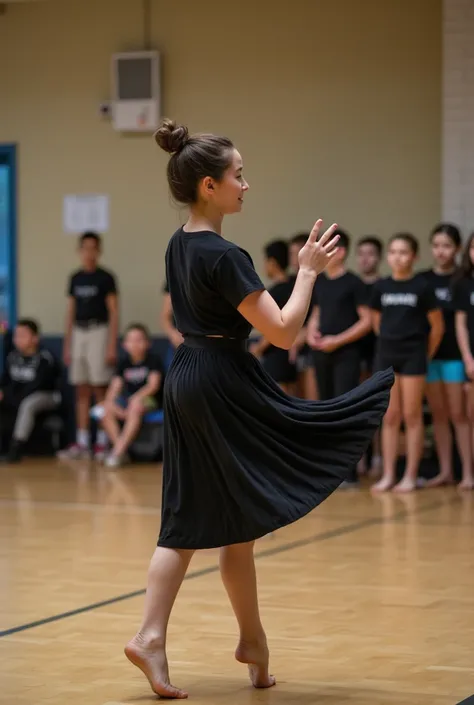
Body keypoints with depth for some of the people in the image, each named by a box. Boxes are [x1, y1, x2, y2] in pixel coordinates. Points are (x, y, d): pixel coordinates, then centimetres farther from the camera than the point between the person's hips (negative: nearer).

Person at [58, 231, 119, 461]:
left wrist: (112, 346, -12)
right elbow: (71, 312, 16)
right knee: (81, 391, 5)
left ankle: (102, 442, -1)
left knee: (99, 389, -5)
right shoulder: (75, 278, 12)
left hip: (98, 332, -5)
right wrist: (66, 345, 13)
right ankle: (82, 443, 7)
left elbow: (114, 312, -5)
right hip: (78, 333, 5)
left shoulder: (105, 278, -3)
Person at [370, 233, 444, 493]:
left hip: (412, 356, -4)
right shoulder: (381, 287, 4)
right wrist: (390, 343, 13)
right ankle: (388, 474, 9)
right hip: (386, 354, 4)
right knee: (389, 417, 6)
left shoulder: (422, 287, -7)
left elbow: (437, 326, -1)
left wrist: (425, 354, 4)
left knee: (412, 416, 1)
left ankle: (410, 475, 5)